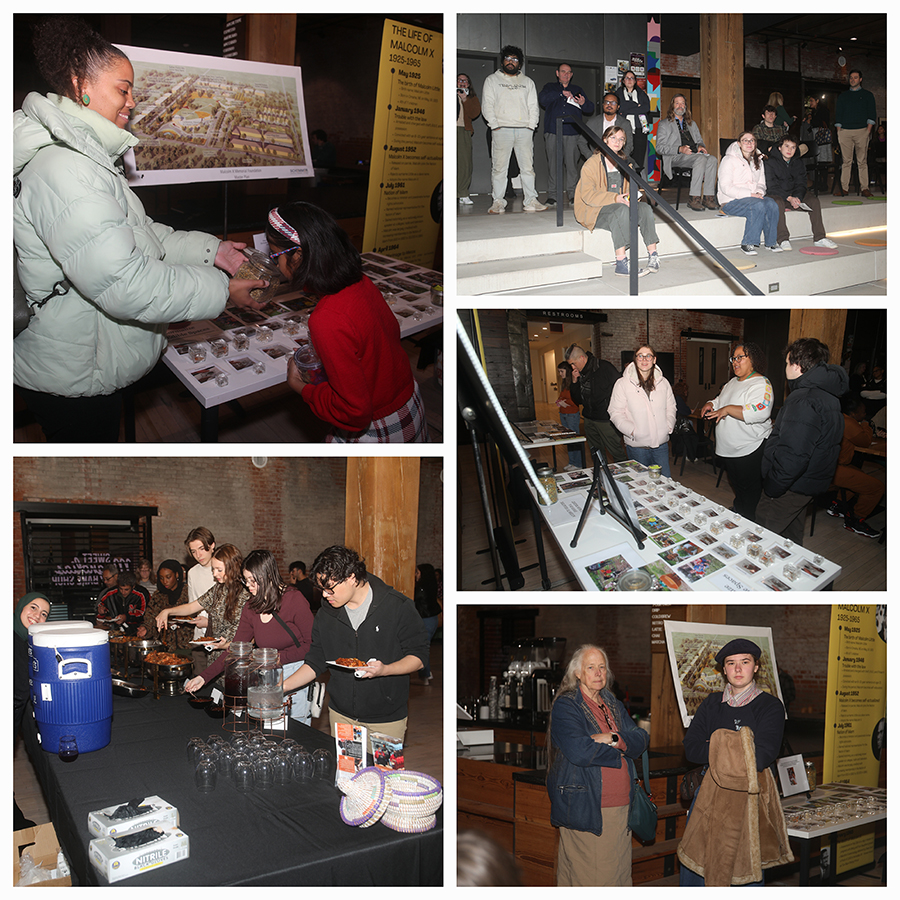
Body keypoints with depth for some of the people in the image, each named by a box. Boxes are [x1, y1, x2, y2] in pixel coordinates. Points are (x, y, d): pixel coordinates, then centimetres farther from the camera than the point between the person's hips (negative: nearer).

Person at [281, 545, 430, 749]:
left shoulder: (398, 607, -11)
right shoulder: (327, 612, 3)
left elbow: (419, 657, -8)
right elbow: (316, 661, 11)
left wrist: (384, 670, -25)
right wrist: (281, 687, 0)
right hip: (340, 715, 4)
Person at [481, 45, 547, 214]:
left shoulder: (527, 82, 20)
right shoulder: (492, 80, 12)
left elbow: (533, 106, 16)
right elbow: (487, 105, 5)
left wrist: (531, 125, 1)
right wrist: (494, 124, -7)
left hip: (524, 130, 2)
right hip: (502, 129, -2)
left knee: (528, 167, -1)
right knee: (499, 167, -6)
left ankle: (530, 200, 1)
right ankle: (498, 201, -1)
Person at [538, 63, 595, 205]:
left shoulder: (577, 90, 22)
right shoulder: (550, 87, 18)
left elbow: (590, 109, 15)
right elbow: (542, 99, -4)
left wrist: (584, 103, -9)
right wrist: (561, 93, -11)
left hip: (573, 133, 1)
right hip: (553, 132, -1)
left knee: (572, 163, -5)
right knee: (553, 163, -4)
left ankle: (573, 193, 2)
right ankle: (552, 195, 0)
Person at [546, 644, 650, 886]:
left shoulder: (614, 705, 17)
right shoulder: (565, 706, -4)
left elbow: (641, 739, 6)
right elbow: (579, 751, -18)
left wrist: (613, 738, -13)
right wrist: (621, 749, -6)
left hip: (620, 807, 6)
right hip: (584, 809, -6)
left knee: (619, 874, 7)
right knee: (588, 878, -4)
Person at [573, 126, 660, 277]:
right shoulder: (591, 164, -6)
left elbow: (626, 190, 25)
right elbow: (588, 195, -17)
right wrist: (615, 198, -26)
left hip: (621, 206, 6)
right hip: (593, 211, -6)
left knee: (645, 208, -20)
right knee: (621, 209, -36)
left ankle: (653, 255, -27)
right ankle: (621, 263, -43)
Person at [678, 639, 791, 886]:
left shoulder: (770, 706, 0)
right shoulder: (712, 704, 11)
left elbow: (761, 757, -13)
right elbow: (691, 748, 1)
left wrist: (716, 748, -8)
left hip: (749, 796, -3)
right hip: (709, 795, 3)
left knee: (747, 874, 1)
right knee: (693, 869, 4)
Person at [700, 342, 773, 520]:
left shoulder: (761, 384, -16)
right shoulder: (733, 382, 14)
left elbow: (760, 412, -32)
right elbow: (720, 401, 27)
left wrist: (728, 409, -31)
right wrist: (710, 405, 2)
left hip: (750, 452, -9)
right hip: (727, 450, 9)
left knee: (749, 500, 1)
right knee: (737, 488, 23)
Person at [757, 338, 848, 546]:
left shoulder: (803, 401, -25)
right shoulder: (826, 393, 10)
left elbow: (792, 455, -30)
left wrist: (772, 487, -21)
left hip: (792, 487, -11)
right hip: (809, 483, 11)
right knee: (792, 533, 23)